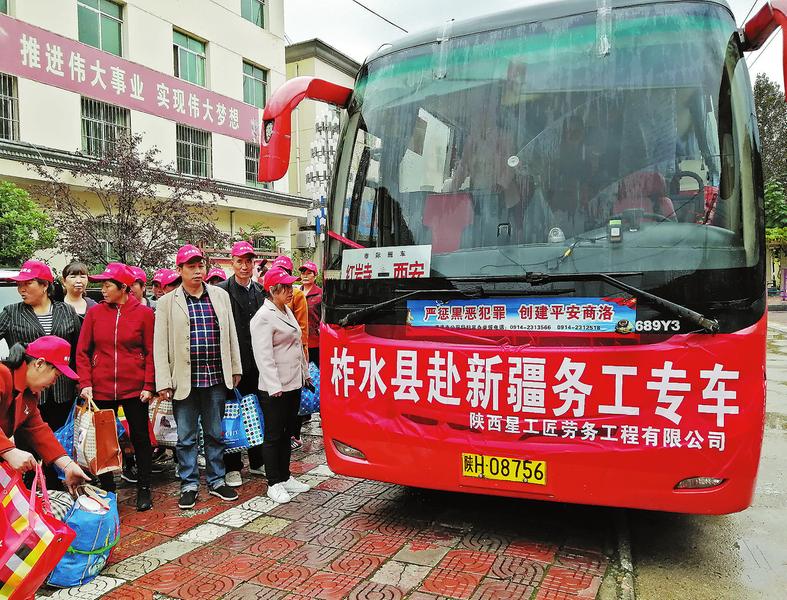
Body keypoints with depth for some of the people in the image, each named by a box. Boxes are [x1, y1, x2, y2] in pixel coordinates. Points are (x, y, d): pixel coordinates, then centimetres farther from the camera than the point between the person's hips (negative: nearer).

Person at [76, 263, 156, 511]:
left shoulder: (144, 313, -4)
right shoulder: (94, 313, 2)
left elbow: (151, 352, -2)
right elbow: (82, 351, 4)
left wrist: (148, 385, -7)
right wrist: (85, 383, -5)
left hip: (134, 388, -2)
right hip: (101, 389, 2)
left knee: (140, 438, 7)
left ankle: (144, 490, 22)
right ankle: (107, 489, 27)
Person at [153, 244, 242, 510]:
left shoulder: (220, 296, 7)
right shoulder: (167, 302, -1)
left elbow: (231, 334, 10)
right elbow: (160, 345, -3)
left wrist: (235, 368, 9)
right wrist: (163, 382, -7)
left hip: (216, 378, 2)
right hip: (184, 380, -2)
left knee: (215, 434, 14)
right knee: (186, 437, 9)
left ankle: (216, 480, 28)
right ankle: (189, 484, 24)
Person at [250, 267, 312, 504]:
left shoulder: (287, 311, 14)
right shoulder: (264, 317, -15)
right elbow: (264, 355, -20)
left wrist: (305, 373, 21)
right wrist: (274, 386, -23)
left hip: (293, 384, 9)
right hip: (275, 389, -9)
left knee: (287, 433, 17)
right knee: (273, 436, 3)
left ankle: (285, 477, 29)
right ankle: (274, 483, 14)